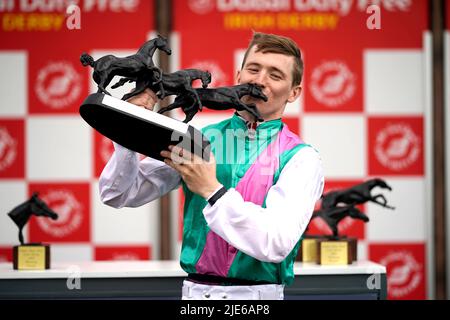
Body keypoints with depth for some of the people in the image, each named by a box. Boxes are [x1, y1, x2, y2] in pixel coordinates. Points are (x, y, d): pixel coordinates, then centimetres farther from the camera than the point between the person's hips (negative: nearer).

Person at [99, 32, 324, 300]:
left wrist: (213, 191, -17)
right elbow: (118, 195, 8)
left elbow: (277, 244, -15)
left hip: (258, 297, -3)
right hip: (194, 291, 4)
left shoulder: (301, 158, -2)